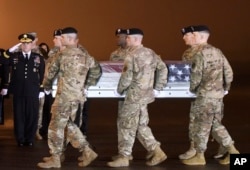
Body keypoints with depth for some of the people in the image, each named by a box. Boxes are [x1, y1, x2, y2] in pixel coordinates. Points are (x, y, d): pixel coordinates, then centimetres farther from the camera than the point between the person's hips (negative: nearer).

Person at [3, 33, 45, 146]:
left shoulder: (38, 58, 6)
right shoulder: (14, 56, 6)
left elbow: (42, 75, 6)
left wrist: (42, 90, 1)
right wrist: (10, 51, -15)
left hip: (33, 92, 0)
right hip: (18, 92, 0)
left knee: (32, 116, 5)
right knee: (19, 116, 5)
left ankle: (30, 139, 17)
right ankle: (20, 139, 15)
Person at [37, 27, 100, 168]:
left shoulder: (62, 55, -7)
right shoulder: (85, 57, 10)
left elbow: (51, 73, 0)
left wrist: (47, 86, 19)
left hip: (65, 96, -7)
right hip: (79, 97, 7)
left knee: (56, 127, 2)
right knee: (70, 125, 18)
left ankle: (55, 159, 7)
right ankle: (87, 152, 10)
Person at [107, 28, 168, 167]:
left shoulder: (132, 55, -15)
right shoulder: (150, 53, 9)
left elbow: (127, 77, -19)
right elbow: (163, 68, 11)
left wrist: (120, 89, -3)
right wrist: (158, 86, 15)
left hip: (134, 95, -8)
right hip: (146, 94, 8)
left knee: (127, 126, 0)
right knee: (141, 125, 16)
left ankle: (124, 157, 5)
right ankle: (156, 151, 12)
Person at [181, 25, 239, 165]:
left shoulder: (199, 54, -13)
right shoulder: (217, 52, 10)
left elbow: (196, 76, -16)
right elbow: (229, 72, 10)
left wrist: (191, 89, 1)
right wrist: (225, 88, 20)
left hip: (205, 95, -8)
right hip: (218, 94, 8)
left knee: (202, 126, 2)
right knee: (217, 124, 16)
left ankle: (199, 156, 11)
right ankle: (232, 151, 13)